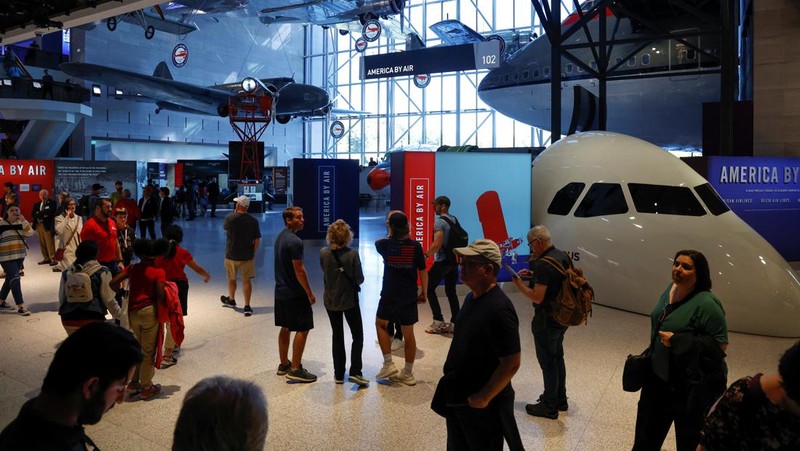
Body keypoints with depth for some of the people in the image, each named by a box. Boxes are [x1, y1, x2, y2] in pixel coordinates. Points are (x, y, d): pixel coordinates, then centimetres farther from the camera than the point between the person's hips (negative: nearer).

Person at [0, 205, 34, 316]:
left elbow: (30, 233, -9)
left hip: (19, 255, 6)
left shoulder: (21, 223, 5)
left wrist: (24, 221, -17)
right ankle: (21, 306, -11)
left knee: (10, 278, 16)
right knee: (14, 278, -12)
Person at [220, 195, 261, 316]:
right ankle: (247, 306, 3)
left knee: (231, 279, 20)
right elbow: (257, 240, -5)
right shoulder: (253, 221, -8)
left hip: (232, 255, 0)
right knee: (247, 280, 6)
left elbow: (224, 227, 10)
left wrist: (235, 212, 11)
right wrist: (252, 252, 7)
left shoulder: (230, 218, -13)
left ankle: (231, 300, 41)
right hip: (248, 256, 1)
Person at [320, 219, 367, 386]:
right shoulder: (352, 254, -18)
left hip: (330, 300, 3)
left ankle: (339, 374, 20)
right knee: (357, 335, 10)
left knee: (337, 335, 16)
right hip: (349, 300, -3)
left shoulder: (323, 253, -10)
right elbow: (360, 279, -12)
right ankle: (355, 372, 0)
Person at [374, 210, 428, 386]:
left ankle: (388, 365, 14)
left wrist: (391, 236, 35)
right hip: (409, 297, 1)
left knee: (381, 324, 21)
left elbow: (377, 242, 19)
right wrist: (424, 292, 9)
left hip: (389, 296, -1)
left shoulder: (385, 244, -7)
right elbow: (423, 271, -3)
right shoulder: (415, 246, -7)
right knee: (408, 333, 12)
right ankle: (408, 374, 21)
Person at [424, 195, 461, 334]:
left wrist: (426, 255, -11)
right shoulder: (454, 220, 9)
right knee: (451, 292, 12)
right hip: (453, 261, 8)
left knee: (429, 289, 6)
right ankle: (454, 323, 11)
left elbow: (437, 245, -24)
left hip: (442, 262, -8)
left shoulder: (439, 222, -16)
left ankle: (438, 321, 4)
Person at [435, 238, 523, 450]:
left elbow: (511, 364, -26)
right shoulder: (471, 297, 2)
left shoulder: (498, 309, -26)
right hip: (457, 397, 8)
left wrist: (483, 398, -19)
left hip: (482, 405, -8)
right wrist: (452, 388, 14)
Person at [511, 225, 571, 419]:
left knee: (547, 362, 4)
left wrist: (519, 284, -13)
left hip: (547, 321, -9)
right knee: (557, 357, 22)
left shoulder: (543, 264, -25)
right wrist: (534, 275, 11)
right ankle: (560, 399, 36)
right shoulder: (563, 256, 4)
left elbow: (537, 297, -27)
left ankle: (549, 406, 17)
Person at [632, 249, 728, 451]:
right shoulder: (671, 289, 1)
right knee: (648, 426, 22)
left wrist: (677, 341, -27)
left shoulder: (706, 304, -25)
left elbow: (720, 344, -24)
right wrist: (652, 354, 21)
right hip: (660, 373, 8)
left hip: (693, 383, -8)